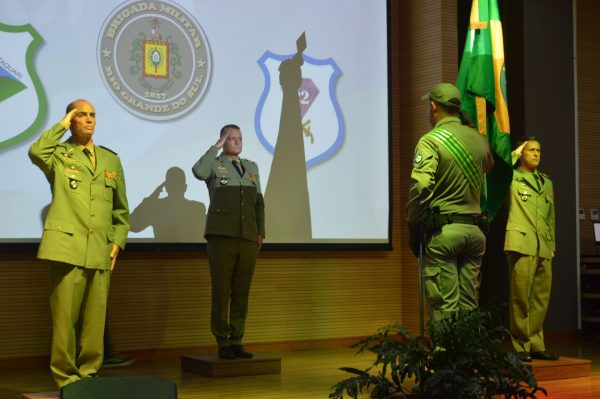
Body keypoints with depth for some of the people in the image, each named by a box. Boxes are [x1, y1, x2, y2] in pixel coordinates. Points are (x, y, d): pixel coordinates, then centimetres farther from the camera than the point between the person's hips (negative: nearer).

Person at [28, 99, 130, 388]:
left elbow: (121, 209, 22)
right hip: (67, 246, -4)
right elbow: (35, 152, -17)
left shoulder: (111, 159, 19)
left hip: (100, 252, 4)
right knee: (65, 316, -4)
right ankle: (66, 377, 6)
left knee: (95, 318, 6)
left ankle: (89, 374, 16)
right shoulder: (59, 154, 8)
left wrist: (118, 241, 10)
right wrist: (62, 126, -5)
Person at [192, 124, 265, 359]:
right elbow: (198, 172, -22)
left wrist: (261, 232, 10)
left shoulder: (252, 167, 17)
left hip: (247, 239, 4)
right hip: (221, 237, -4)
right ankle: (222, 343, 4)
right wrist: (217, 147, -11)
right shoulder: (214, 165, 3)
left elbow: (258, 203, 19)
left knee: (241, 292, 5)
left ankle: (236, 342, 12)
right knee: (221, 291, -2)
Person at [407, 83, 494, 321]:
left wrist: (413, 227, -9)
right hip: (474, 230, 6)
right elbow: (489, 166, 30)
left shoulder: (431, 141, -9)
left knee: (444, 308, -5)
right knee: (469, 308, 11)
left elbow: (420, 187, -18)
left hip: (442, 230, -6)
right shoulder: (479, 140, 10)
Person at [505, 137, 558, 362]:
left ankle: (536, 345, 13)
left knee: (541, 299, 5)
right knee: (521, 297, -6)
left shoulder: (547, 183, 23)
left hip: (543, 249, 6)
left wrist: (552, 246, 17)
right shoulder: (512, 178, 6)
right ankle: (521, 346, 1)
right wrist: (515, 154, -2)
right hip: (521, 245, -5)